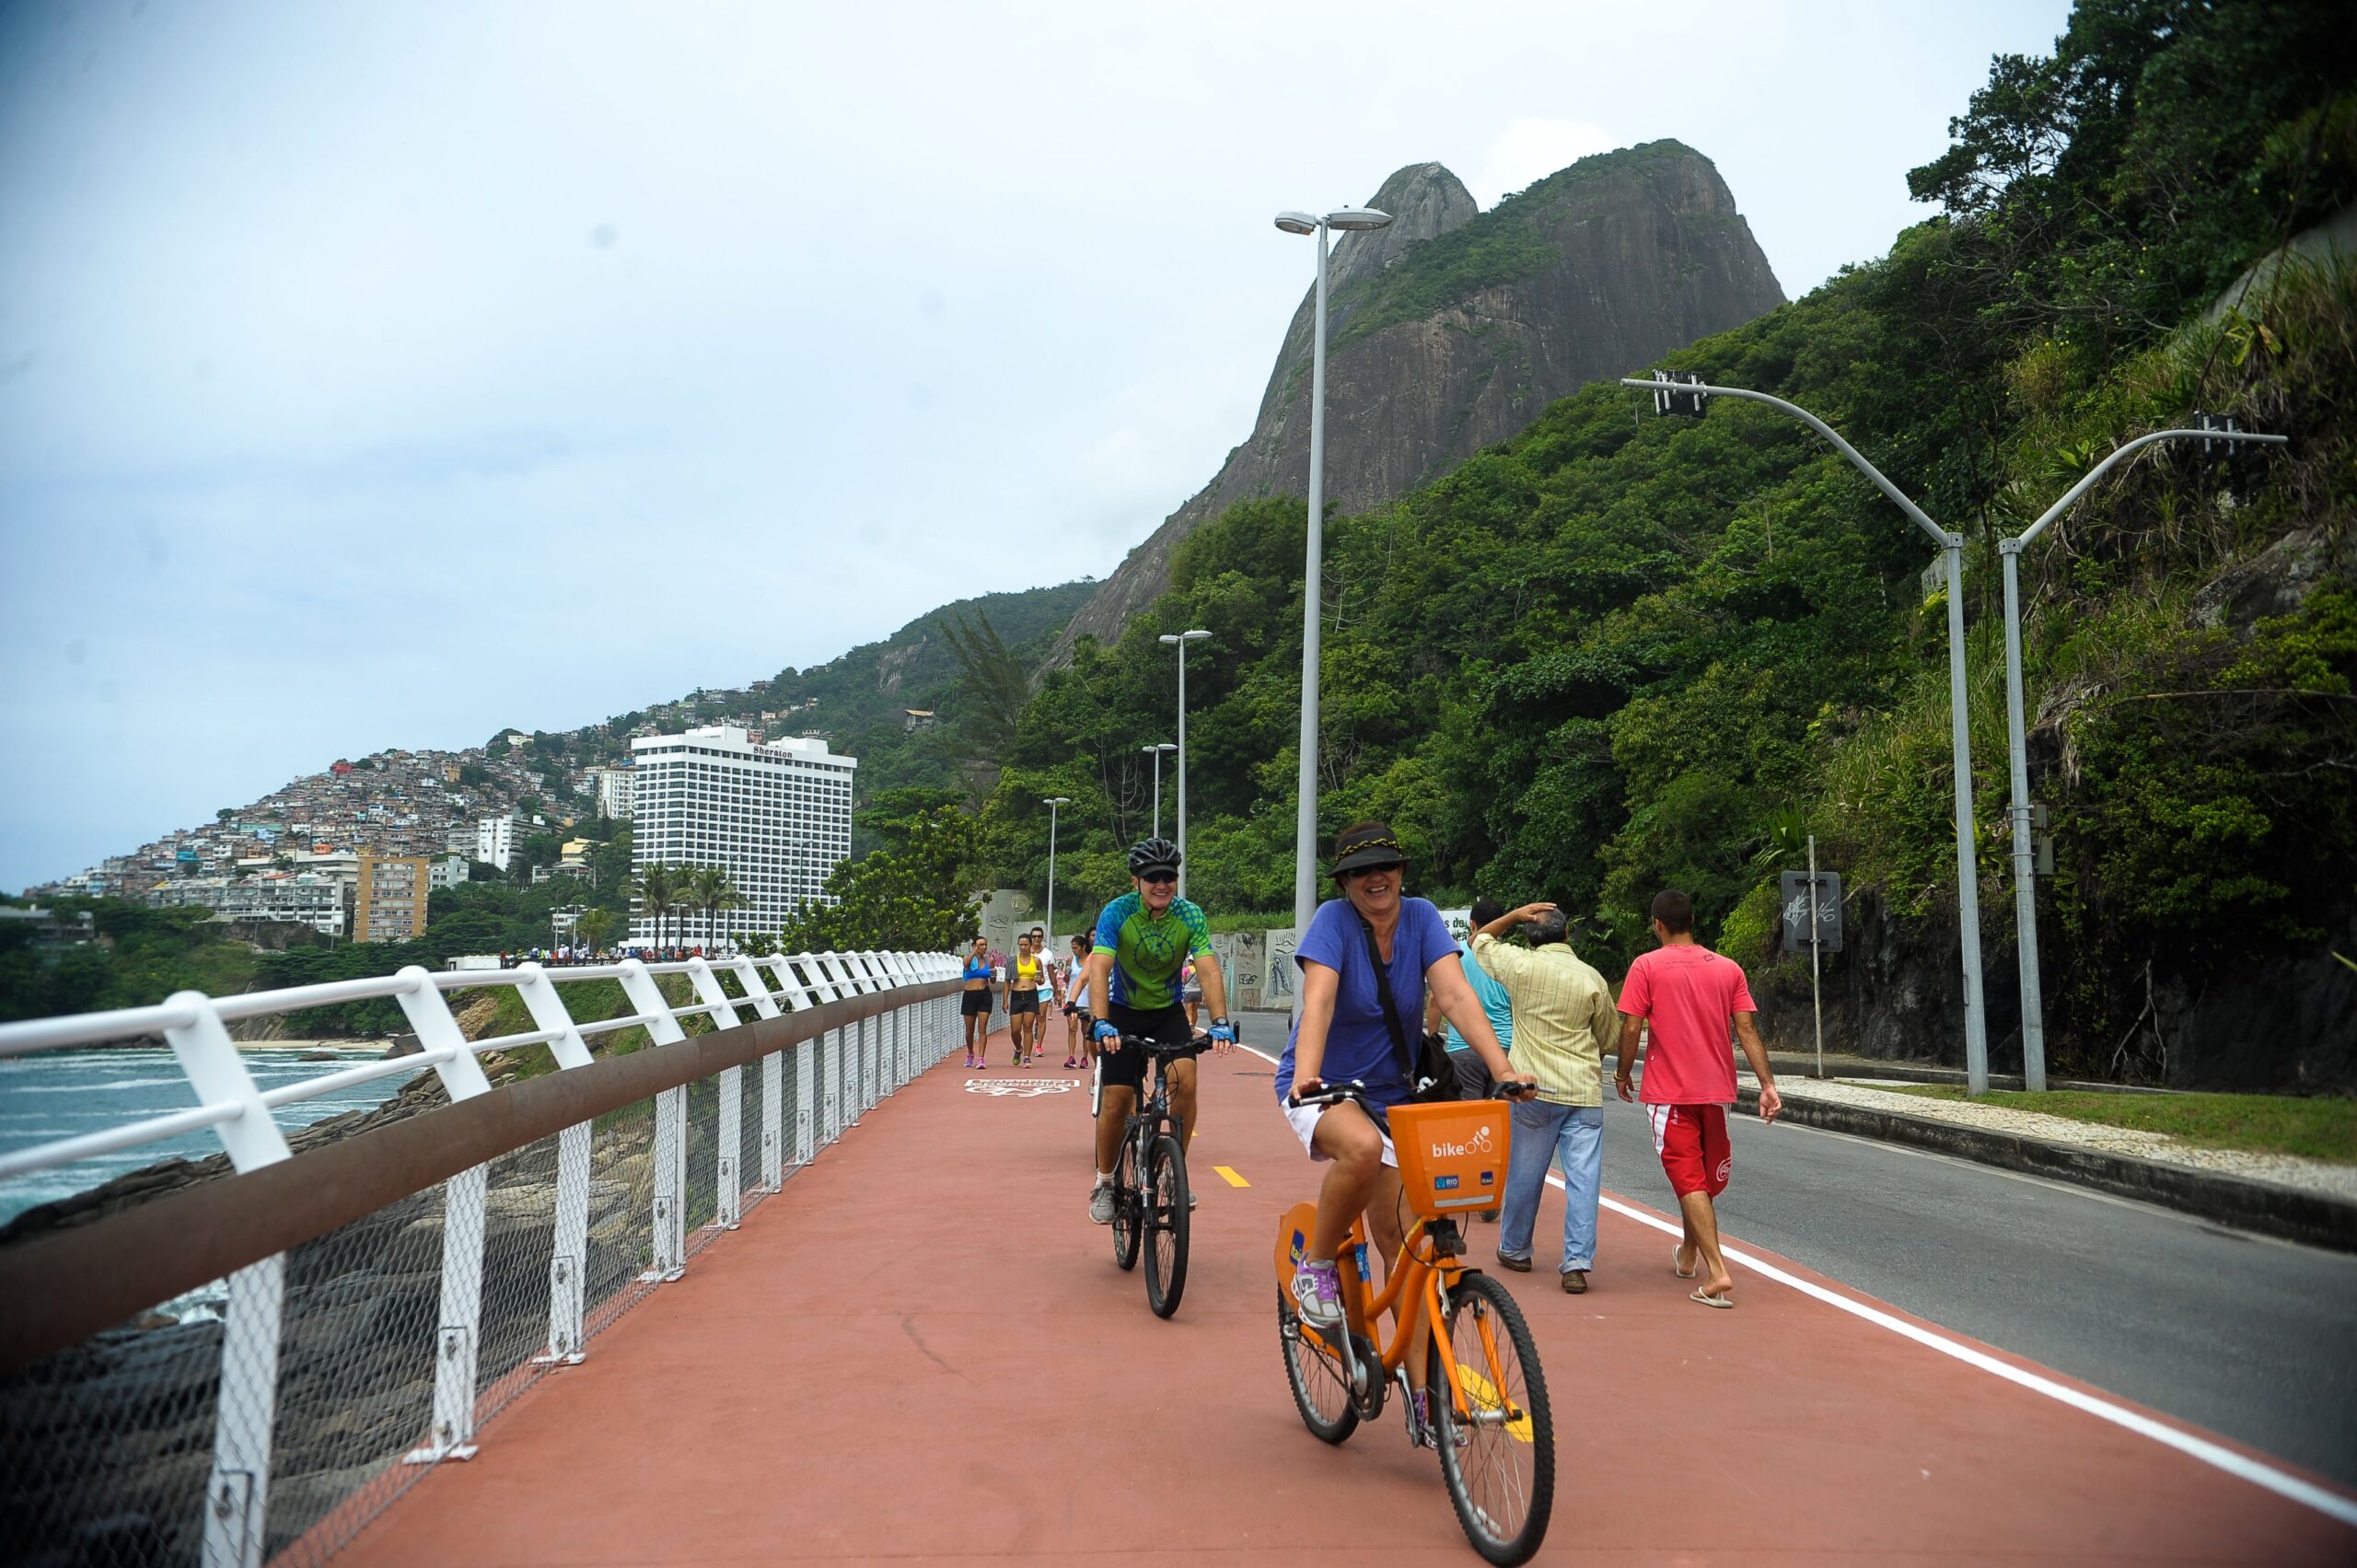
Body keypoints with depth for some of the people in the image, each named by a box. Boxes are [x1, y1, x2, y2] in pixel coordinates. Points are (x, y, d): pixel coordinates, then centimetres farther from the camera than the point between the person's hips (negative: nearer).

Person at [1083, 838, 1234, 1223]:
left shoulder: (1190, 916, -16)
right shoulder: (1117, 913, -20)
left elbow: (1210, 971, -24)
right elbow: (1099, 970, -29)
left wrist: (1220, 1023, -38)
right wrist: (1102, 1024, -43)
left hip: (1168, 1011, 1)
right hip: (1124, 1011, -1)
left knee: (1185, 1081, -21)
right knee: (1116, 1099, -8)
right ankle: (1104, 1183, 14)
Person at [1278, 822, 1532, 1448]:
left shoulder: (1421, 918, -7)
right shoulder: (1333, 920, -17)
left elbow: (1456, 995, -18)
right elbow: (1318, 998, -31)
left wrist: (1504, 1070, -31)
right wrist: (1306, 1074, -48)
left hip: (1390, 1094, 4)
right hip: (1321, 1090, -4)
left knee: (1399, 1239, -2)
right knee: (1363, 1147, -37)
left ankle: (1422, 1392, 6)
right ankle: (1315, 1268, -13)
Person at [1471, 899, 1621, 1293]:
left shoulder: (1522, 966, -4)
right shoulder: (1592, 979, -1)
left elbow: (1480, 940, 14)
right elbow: (1606, 1035, 12)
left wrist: (1515, 914, 12)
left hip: (1533, 1088, 0)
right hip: (1584, 1091, 0)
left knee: (1524, 1174, 12)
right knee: (1583, 1178, 1)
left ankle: (1514, 1250, 28)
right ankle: (1577, 1264, -4)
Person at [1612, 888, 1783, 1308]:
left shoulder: (1647, 966, -7)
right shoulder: (1728, 968, 4)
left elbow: (1630, 1028, -10)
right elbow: (1747, 1029, -1)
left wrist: (1622, 1074, 4)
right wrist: (1767, 1083, -1)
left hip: (1669, 1092, -5)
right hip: (1716, 1089, 5)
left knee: (1689, 1181, -3)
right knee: (1707, 1178, 20)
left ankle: (1718, 1273, -15)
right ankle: (1688, 1254, 39)